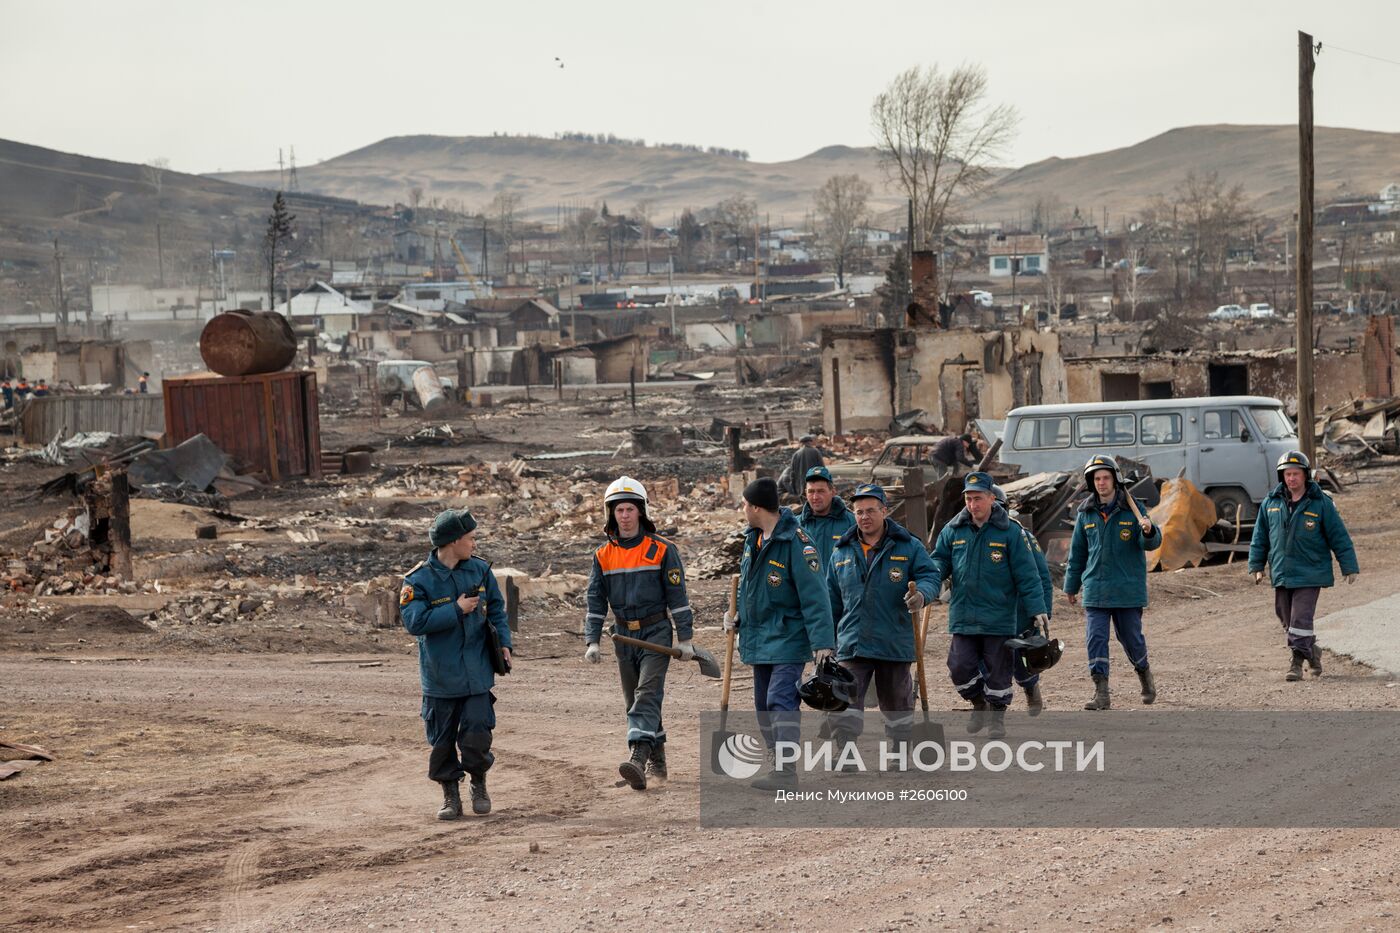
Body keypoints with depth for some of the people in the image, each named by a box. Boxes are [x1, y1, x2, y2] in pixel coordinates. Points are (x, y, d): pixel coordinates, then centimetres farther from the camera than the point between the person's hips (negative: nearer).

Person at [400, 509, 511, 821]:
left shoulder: (480, 570, 5)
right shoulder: (419, 579, -10)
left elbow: (496, 608, 15)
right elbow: (414, 621, -18)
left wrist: (503, 641, 1)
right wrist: (457, 610, -18)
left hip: (477, 674, 2)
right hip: (440, 675, -2)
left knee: (476, 736, -4)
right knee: (442, 740, 6)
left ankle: (479, 786, 19)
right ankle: (450, 795, 20)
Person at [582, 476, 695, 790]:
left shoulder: (662, 550, -4)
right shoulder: (603, 556, 7)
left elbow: (677, 596, -2)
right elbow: (596, 601, 8)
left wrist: (685, 639, -5)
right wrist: (592, 641, -2)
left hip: (656, 633, -5)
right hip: (624, 636, 5)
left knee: (647, 695, -18)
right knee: (634, 702, 9)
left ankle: (639, 759, -32)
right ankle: (657, 761, 22)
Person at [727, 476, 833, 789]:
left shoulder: (796, 543, -18)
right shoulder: (753, 540, 9)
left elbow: (815, 597, -20)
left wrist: (823, 643, -24)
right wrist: (738, 617, 12)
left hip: (788, 638, -9)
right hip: (759, 640, 9)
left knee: (780, 701, -18)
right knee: (764, 707, 13)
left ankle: (785, 772, -20)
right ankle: (780, 766, 21)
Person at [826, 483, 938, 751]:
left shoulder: (909, 547, 1)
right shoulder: (842, 552, 10)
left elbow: (930, 576, -6)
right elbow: (832, 601, 16)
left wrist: (921, 594, -29)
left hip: (895, 645, -1)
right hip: (851, 645, 1)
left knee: (897, 704, 12)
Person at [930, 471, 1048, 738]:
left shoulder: (1010, 532, -5)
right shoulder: (953, 531, 4)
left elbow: (1027, 575, -4)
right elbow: (940, 560, 12)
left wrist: (1037, 609, -9)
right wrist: (932, 573, -12)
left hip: (999, 618, -3)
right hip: (963, 616, 3)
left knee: (997, 671, 5)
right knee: (960, 668, -2)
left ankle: (997, 717, 22)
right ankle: (980, 706, 23)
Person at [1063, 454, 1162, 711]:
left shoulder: (1133, 509, -1)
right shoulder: (1085, 513, 6)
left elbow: (1151, 544, -7)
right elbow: (1077, 552, 15)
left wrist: (1148, 531, -31)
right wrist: (1071, 586, 19)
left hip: (1128, 590, -2)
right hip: (1095, 589, 2)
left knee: (1131, 637, 8)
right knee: (1096, 639, -7)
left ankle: (1144, 673, 36)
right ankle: (1101, 693, -6)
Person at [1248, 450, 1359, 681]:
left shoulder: (1321, 504, -5)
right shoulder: (1271, 503, 5)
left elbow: (1339, 537, -2)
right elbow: (1260, 537, 14)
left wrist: (1349, 567, -2)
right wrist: (1257, 565, 12)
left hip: (1310, 573, -5)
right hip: (1281, 573, 5)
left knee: (1301, 619, -12)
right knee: (1286, 618, 12)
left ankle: (1297, 662, -7)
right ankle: (1312, 652, 30)